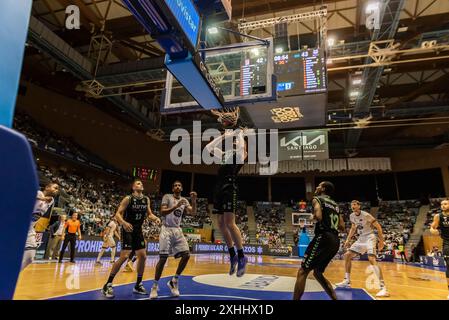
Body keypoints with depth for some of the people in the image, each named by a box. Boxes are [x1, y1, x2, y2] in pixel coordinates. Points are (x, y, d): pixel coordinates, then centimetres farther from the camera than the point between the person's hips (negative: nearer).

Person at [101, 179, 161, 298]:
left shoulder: (146, 199, 4)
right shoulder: (128, 199, -12)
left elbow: (149, 214, 12)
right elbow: (118, 214, -14)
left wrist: (155, 218, -9)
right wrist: (124, 222, -33)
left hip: (138, 230, 6)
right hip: (128, 230, -6)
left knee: (143, 256, 5)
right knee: (124, 257, -14)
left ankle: (138, 285, 19)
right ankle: (108, 284, 2)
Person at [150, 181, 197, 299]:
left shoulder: (184, 200, 12)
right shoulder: (167, 197, -2)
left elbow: (193, 212, -1)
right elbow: (163, 212, -15)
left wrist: (194, 200, -17)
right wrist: (176, 206, -26)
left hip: (178, 230, 5)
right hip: (167, 230, -5)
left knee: (186, 255, -6)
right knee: (163, 258, -7)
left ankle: (174, 281, 11)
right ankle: (155, 286, 9)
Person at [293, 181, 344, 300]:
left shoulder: (317, 199, 0)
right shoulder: (335, 205, 23)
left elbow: (318, 217, -19)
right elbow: (342, 227, 20)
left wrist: (313, 217, 2)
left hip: (323, 238, -8)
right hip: (335, 241, 9)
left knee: (302, 272, -4)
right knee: (318, 273, 21)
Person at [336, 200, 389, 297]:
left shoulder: (366, 215, -18)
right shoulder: (352, 216, 2)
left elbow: (378, 226, -13)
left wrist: (381, 241, -15)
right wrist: (348, 240, 12)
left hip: (369, 237, -8)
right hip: (361, 238, 8)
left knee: (371, 259, -26)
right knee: (347, 255, 4)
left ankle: (383, 287, -23)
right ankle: (347, 281, 14)